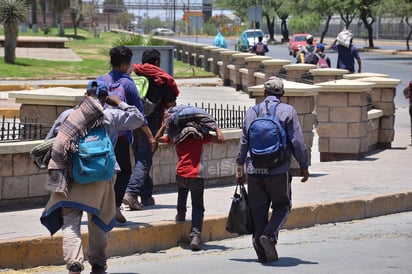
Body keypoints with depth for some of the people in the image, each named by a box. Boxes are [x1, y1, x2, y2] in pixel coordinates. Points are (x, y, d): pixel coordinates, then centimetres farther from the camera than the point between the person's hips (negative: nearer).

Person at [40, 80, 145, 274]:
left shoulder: (68, 115, 5)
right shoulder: (112, 116, 3)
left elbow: (49, 142, 9)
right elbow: (138, 119, 15)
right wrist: (119, 103, 19)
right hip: (100, 178, 1)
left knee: (71, 223, -2)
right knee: (97, 223, 17)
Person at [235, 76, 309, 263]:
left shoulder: (251, 112, 9)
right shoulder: (288, 111, -1)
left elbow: (243, 142, 12)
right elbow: (297, 141, -5)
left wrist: (240, 167, 19)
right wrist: (304, 166, 4)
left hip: (254, 170, 3)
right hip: (278, 170, -3)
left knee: (258, 209, 9)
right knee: (282, 206, 11)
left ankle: (262, 251, 7)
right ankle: (269, 235, -14)